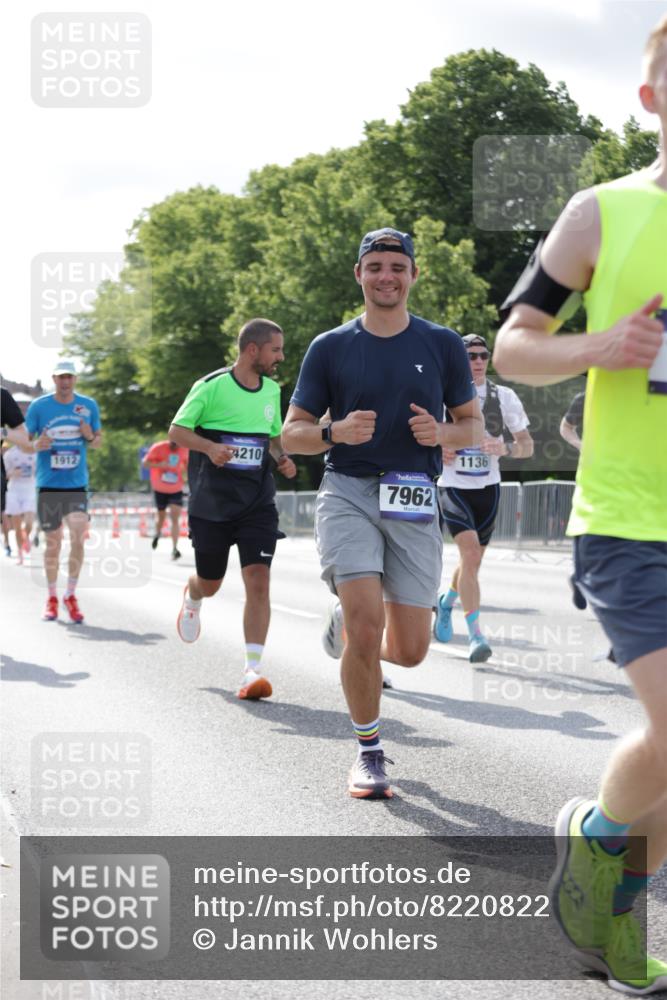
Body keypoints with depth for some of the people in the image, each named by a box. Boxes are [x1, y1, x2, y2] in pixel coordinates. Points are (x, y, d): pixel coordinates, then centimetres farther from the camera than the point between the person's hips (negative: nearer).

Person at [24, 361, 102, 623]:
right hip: (48, 485, 0)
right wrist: (36, 445, -19)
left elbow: (99, 440, 14)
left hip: (77, 485, 1)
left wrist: (90, 437, -9)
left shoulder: (89, 405, 3)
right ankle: (52, 598, 22)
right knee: (53, 543, 6)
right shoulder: (38, 406, -2)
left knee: (78, 537, -13)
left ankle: (71, 595, 4)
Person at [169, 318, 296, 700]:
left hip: (258, 502, 3)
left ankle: (253, 669, -13)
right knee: (210, 583, 11)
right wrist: (211, 447, -23)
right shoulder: (211, 386, -9)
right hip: (211, 503, -3)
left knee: (258, 579, -13)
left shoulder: (272, 389, 9)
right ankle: (192, 598, 51)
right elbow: (177, 431, -5)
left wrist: (282, 458, 2)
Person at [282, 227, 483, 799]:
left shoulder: (443, 345, 8)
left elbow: (474, 426, 14)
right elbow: (292, 434, 7)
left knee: (410, 650, 0)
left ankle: (345, 625, 36)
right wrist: (336, 432, -14)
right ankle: (369, 752, 3)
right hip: (348, 494, -2)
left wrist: (442, 434, -9)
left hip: (414, 503, 2)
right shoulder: (330, 348, 6)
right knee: (367, 624, -18)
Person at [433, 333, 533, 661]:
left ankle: (446, 603, 45)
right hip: (453, 487, -3)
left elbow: (527, 446, 3)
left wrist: (505, 448, -18)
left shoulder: (504, 397, 1)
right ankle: (475, 634, -19)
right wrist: (436, 451, -12)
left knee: (473, 561, 13)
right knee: (470, 552, -21)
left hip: (487, 488, 3)